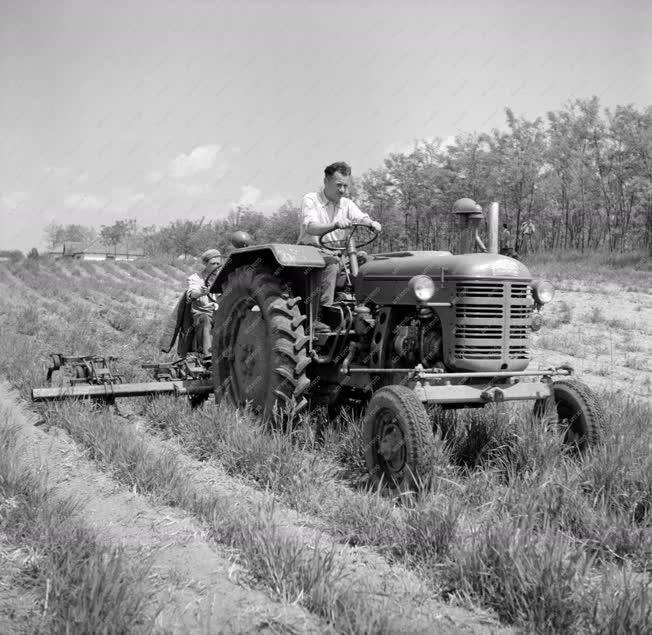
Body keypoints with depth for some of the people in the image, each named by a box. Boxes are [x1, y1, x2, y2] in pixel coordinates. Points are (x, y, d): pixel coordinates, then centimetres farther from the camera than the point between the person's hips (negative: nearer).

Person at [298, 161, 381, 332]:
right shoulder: (310, 200, -6)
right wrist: (336, 225, -41)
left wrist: (372, 223, -29)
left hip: (337, 254, 6)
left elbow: (362, 217, -4)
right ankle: (321, 317, -36)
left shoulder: (346, 204, 13)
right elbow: (310, 227, -24)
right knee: (331, 262, -35)